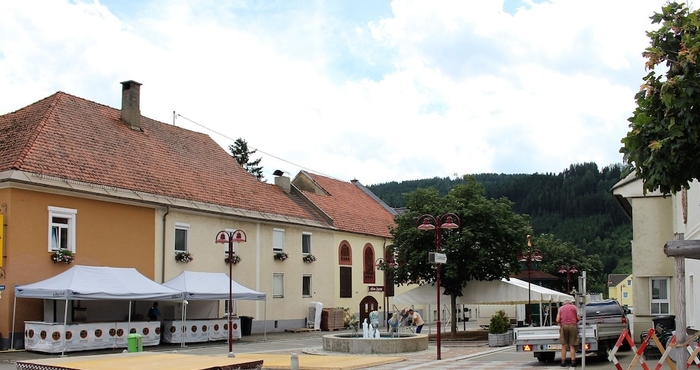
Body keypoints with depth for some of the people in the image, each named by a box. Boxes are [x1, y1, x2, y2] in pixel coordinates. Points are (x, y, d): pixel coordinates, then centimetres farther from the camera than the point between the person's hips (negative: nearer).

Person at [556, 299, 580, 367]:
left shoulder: (561, 308, 15)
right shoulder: (574, 307, 15)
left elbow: (557, 320, 6)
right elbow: (578, 318, 9)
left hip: (563, 326, 1)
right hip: (573, 326, -1)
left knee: (564, 345, 4)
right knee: (572, 345, 1)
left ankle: (563, 362, 2)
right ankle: (573, 362, -2)